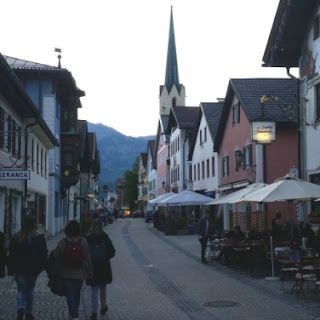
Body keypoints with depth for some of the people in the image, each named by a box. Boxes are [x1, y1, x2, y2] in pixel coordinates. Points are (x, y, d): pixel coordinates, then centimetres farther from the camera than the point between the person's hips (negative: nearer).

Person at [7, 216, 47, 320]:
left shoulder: (16, 237, -1)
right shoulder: (39, 237, -7)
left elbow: (11, 253, -1)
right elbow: (43, 254, -5)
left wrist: (11, 269, 3)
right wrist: (42, 266, 7)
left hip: (20, 268, 1)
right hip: (33, 269, -1)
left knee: (21, 290, 8)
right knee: (30, 290, 13)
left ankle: (21, 308, -17)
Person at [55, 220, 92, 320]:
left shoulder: (62, 242, -7)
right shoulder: (83, 241, -6)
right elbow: (87, 258, -3)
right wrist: (90, 271, 6)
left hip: (66, 273, -2)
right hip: (80, 273, 2)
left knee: (70, 295, 0)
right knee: (77, 294, 19)